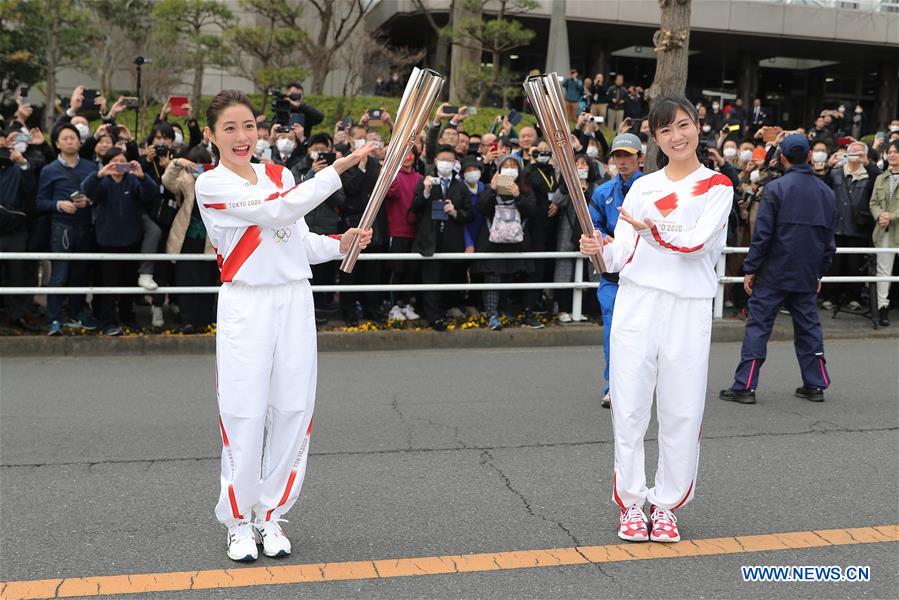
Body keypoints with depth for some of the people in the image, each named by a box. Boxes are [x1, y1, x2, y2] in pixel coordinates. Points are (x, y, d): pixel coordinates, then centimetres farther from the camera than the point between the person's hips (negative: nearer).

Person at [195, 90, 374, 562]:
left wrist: (340, 244, -1)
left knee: (293, 411, 5)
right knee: (244, 416, -3)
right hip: (245, 306, -5)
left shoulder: (280, 175, 13)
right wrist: (342, 164, -21)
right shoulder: (211, 184, -5)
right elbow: (280, 210, -19)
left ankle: (270, 515, 21)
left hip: (295, 301, 5)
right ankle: (239, 521, 16)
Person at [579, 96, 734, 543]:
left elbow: (698, 242, -12)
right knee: (629, 407, 2)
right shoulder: (642, 186, 13)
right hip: (636, 301, 2)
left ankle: (666, 504, 19)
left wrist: (651, 229, -26)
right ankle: (630, 503, 16)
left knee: (682, 411, 2)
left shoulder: (717, 186, 4)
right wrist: (601, 251, -15)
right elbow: (622, 255, 6)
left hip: (688, 308, -2)